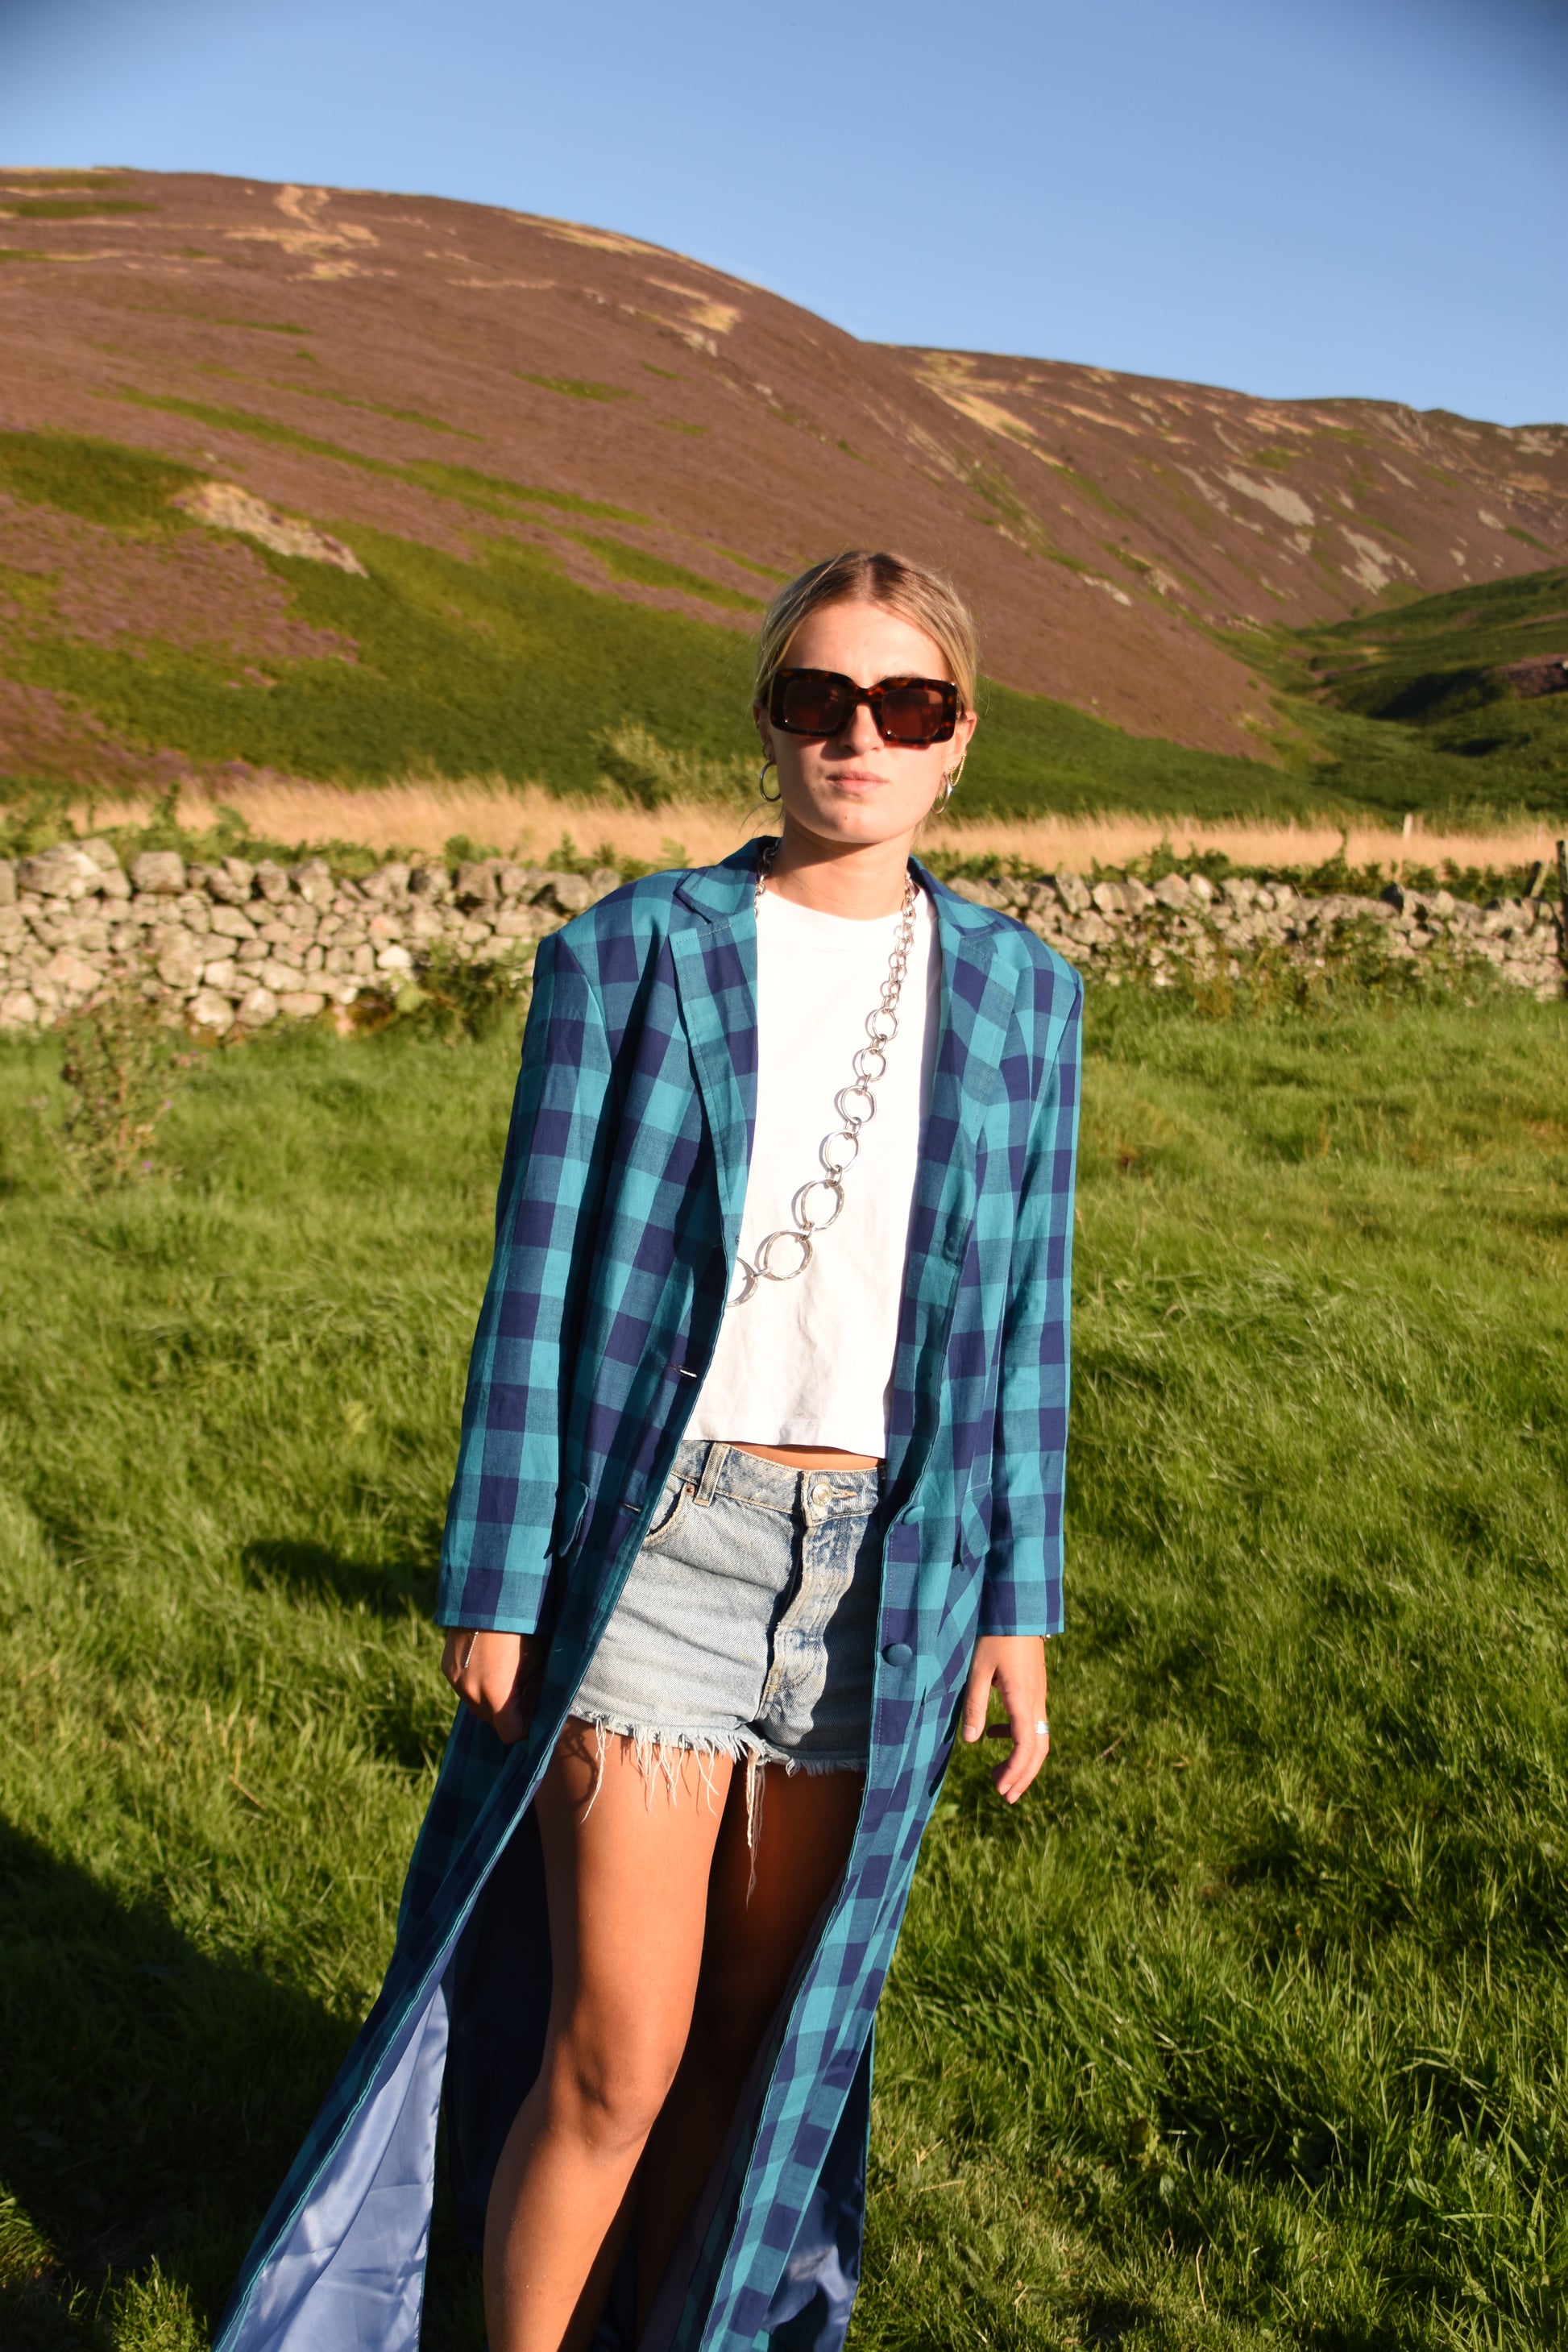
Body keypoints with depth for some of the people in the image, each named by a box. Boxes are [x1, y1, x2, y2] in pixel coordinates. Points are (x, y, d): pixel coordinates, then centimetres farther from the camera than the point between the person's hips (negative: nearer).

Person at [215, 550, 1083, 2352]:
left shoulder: (1019, 993, 6)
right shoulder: (628, 960, -3)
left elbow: (1022, 1317, 8)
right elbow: (536, 1295, -3)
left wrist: (1017, 1600, 6)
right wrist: (492, 1590, -5)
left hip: (886, 1569, 4)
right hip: (654, 1547, -3)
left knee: (762, 2026, 14)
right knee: (616, 2054, -2)